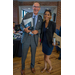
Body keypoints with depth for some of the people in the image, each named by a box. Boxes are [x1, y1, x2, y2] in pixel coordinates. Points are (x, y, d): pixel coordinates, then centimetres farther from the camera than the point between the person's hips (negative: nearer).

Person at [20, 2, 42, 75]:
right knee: (23, 55, 9)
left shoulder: (40, 19, 2)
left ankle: (32, 66, 45)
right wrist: (24, 29, -23)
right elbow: (21, 24, -1)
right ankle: (23, 68, 34)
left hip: (34, 39, 1)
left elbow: (41, 29, 6)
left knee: (33, 54, 18)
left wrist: (37, 31, -17)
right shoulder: (27, 14, -2)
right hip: (26, 38, -1)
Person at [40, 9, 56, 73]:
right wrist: (41, 39, 5)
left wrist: (53, 42, -24)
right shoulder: (43, 23, -1)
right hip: (44, 42, 6)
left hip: (50, 43, -5)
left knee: (47, 58, 3)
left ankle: (51, 67, 34)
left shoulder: (53, 23, -19)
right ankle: (45, 67, 42)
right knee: (45, 56, 20)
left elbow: (54, 34, -14)